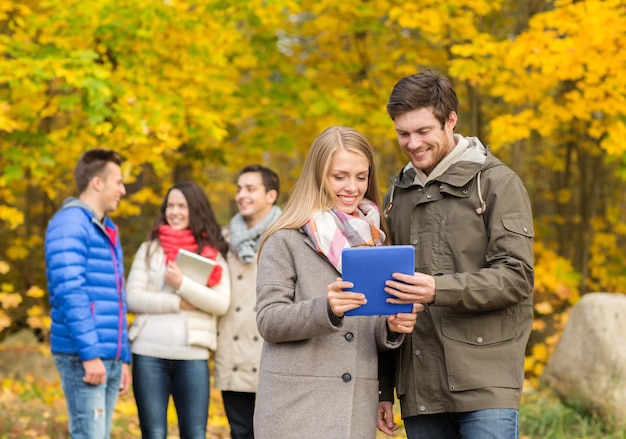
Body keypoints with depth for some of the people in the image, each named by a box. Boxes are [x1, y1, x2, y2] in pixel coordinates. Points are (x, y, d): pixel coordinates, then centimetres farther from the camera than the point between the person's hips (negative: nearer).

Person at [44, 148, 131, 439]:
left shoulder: (108, 231, 20)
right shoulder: (70, 223, -7)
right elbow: (70, 291, -16)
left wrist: (124, 358, 18)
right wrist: (89, 353, -20)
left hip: (111, 357, 9)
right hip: (83, 357, -9)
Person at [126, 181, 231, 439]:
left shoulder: (213, 253, 7)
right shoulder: (149, 249, 9)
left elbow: (221, 303, -5)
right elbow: (133, 298, -2)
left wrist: (183, 284, -14)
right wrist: (178, 303, -10)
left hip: (193, 356, 0)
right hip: (149, 353, 1)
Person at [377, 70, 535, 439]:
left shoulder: (497, 183, 0)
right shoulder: (397, 195, 17)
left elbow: (516, 277, -9)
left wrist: (439, 290, -24)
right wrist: (384, 389, 15)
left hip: (485, 386, -5)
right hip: (419, 391, 5)